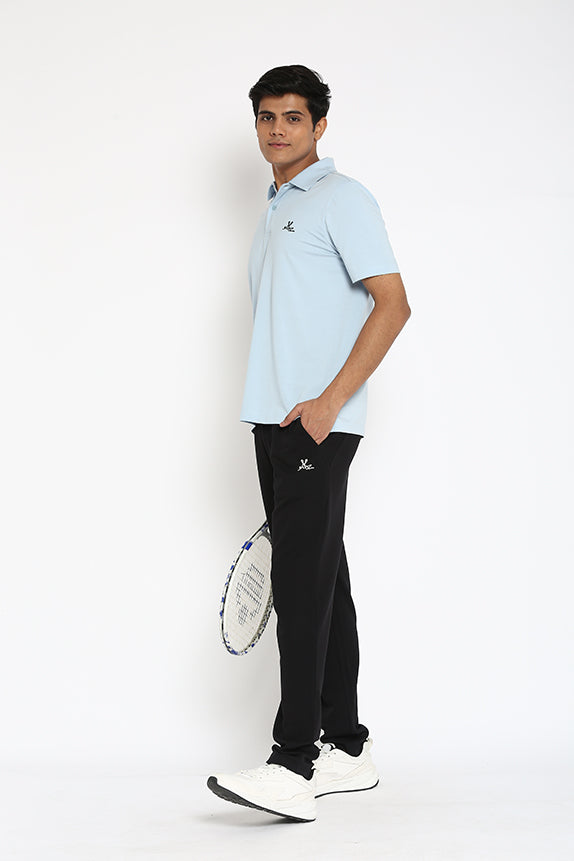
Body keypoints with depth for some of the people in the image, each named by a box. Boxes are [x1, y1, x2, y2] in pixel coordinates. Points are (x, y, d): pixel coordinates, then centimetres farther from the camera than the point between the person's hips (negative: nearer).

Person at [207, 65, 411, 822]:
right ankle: (345, 748, 15)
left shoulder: (342, 199, -3)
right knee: (322, 585, 9)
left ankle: (294, 765, -15)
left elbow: (392, 305, -12)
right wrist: (277, 423, 19)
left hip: (317, 423, -9)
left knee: (303, 584, -14)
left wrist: (328, 401, -19)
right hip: (275, 422, 9)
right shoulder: (276, 212, 23)